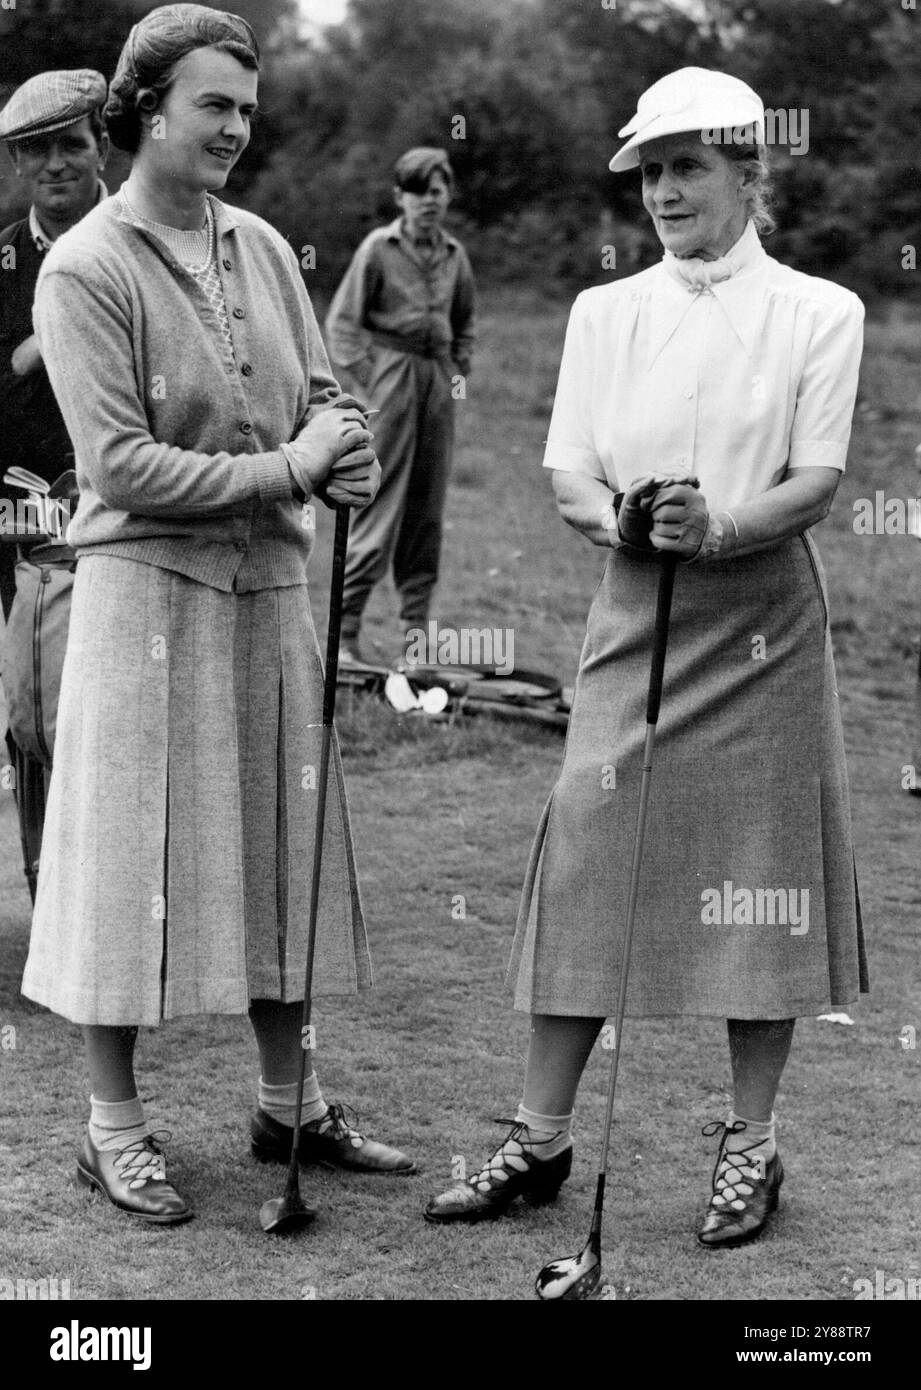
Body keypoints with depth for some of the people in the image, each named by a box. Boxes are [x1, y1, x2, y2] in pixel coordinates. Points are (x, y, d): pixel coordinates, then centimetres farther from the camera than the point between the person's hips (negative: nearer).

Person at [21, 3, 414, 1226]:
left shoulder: (263, 248, 10)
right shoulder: (86, 268, -10)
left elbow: (319, 392, 13)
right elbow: (120, 463, -16)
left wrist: (344, 454, -11)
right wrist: (283, 468, -18)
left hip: (270, 584, 6)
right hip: (147, 584, -6)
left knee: (279, 842, 11)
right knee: (134, 851, 0)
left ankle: (290, 1102, 24)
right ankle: (113, 1126, 12)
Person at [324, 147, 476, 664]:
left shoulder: (455, 256, 12)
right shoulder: (378, 248, -2)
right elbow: (342, 320, -2)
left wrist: (460, 368, 12)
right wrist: (365, 379, -10)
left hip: (438, 378, 5)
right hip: (391, 370, -5)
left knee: (428, 505, 7)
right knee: (381, 501, -9)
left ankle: (416, 625, 14)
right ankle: (346, 628, -6)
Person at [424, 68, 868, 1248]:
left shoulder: (818, 312, 2)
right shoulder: (603, 312, 11)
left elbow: (817, 479, -6)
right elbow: (568, 475, 5)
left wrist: (718, 528, -25)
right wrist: (621, 521, -18)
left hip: (762, 618, -2)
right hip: (633, 613, 3)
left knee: (761, 874, 2)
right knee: (586, 857, 0)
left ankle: (750, 1141, 14)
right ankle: (541, 1138, 9)